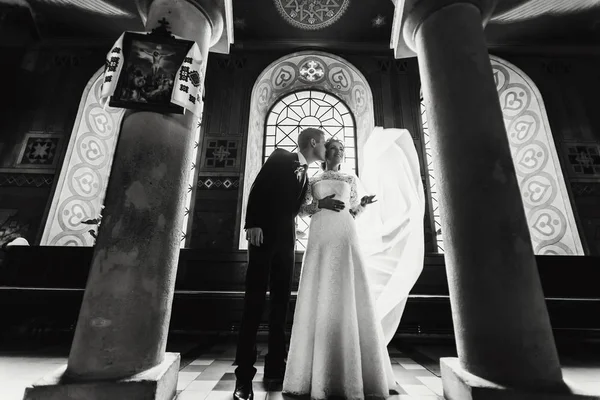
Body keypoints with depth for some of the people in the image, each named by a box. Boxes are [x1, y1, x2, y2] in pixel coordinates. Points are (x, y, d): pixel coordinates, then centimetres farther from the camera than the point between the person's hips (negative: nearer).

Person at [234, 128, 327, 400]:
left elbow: (295, 206, 16)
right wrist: (253, 223, -19)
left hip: (286, 239, 7)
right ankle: (244, 374, 4)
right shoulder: (281, 157, 1)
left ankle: (275, 366, 18)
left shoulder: (306, 176, 19)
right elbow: (258, 188, -9)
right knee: (255, 300, -5)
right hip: (263, 234, -7)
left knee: (281, 302, 7)